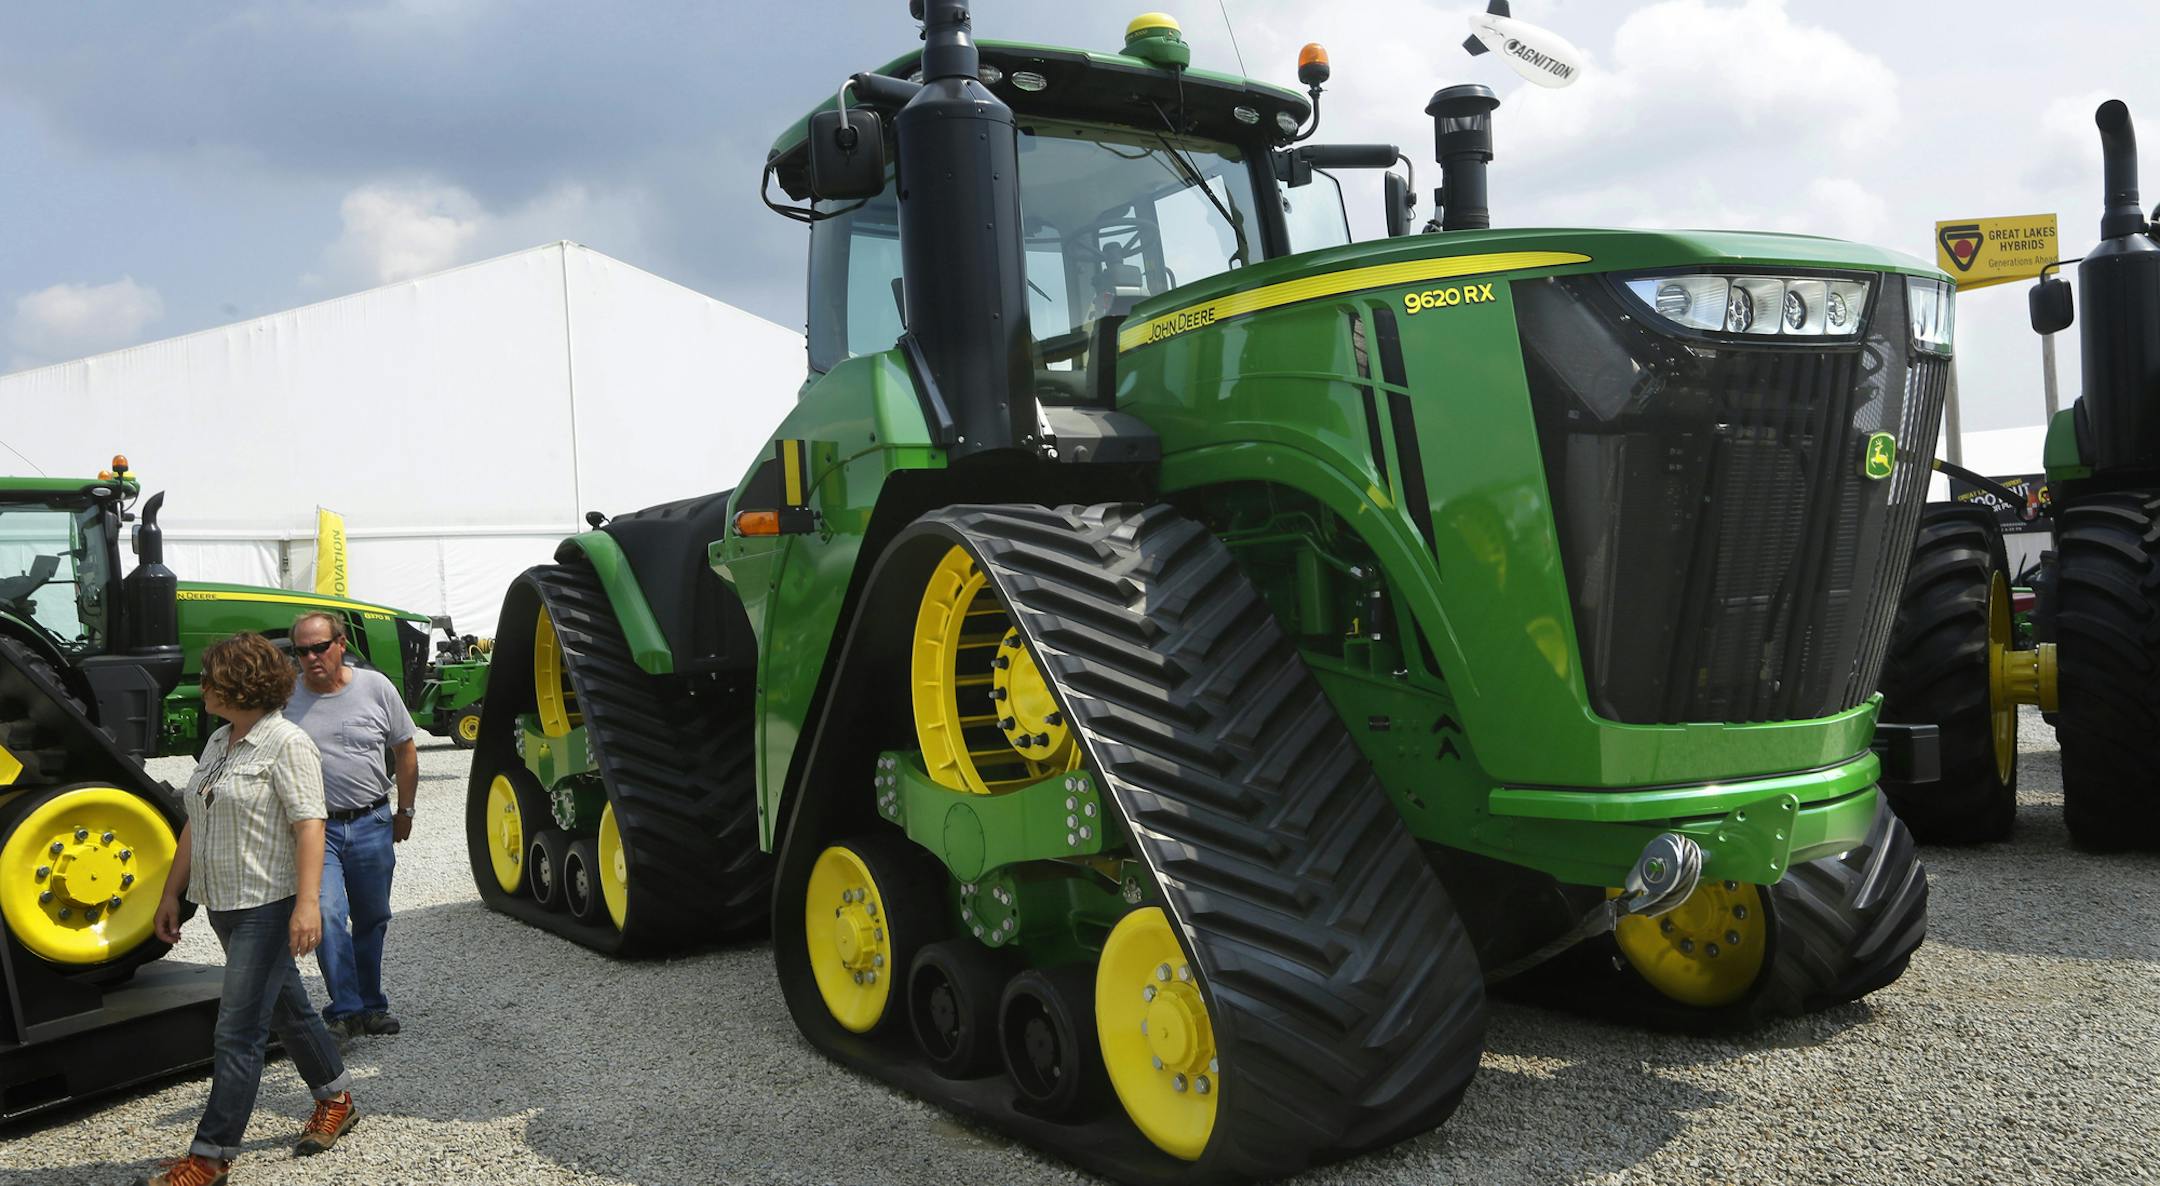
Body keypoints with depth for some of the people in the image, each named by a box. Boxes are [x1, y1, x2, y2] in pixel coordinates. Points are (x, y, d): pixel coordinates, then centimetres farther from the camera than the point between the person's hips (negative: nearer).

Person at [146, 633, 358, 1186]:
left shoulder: (286, 742, -14)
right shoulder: (218, 742, 12)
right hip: (224, 905, 9)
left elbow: (308, 825, -20)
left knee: (239, 1031, -5)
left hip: (267, 906, -9)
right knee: (286, 1009, 18)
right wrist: (171, 893, 18)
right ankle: (335, 1099, 33)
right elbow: (195, 825, 19)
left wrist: (307, 902, -27)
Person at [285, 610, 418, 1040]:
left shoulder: (376, 687, -2)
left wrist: (404, 812, 9)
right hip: (315, 826, -2)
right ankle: (345, 1011, -7)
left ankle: (370, 1005, 26)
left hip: (372, 825, 2)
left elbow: (405, 751, 7)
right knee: (328, 916, -16)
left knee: (372, 921, 12)